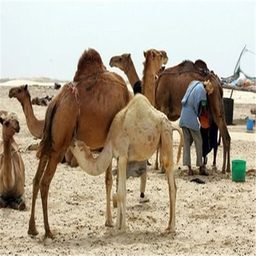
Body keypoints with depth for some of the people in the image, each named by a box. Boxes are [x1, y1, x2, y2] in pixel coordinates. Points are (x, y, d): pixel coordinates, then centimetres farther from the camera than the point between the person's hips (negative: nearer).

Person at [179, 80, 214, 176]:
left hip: (183, 117, 7)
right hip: (191, 118, -7)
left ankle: (189, 168, 6)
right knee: (198, 142, 4)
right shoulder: (202, 90, -7)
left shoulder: (194, 84, 14)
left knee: (186, 142, 7)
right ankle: (201, 167, 9)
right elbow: (203, 107, -5)